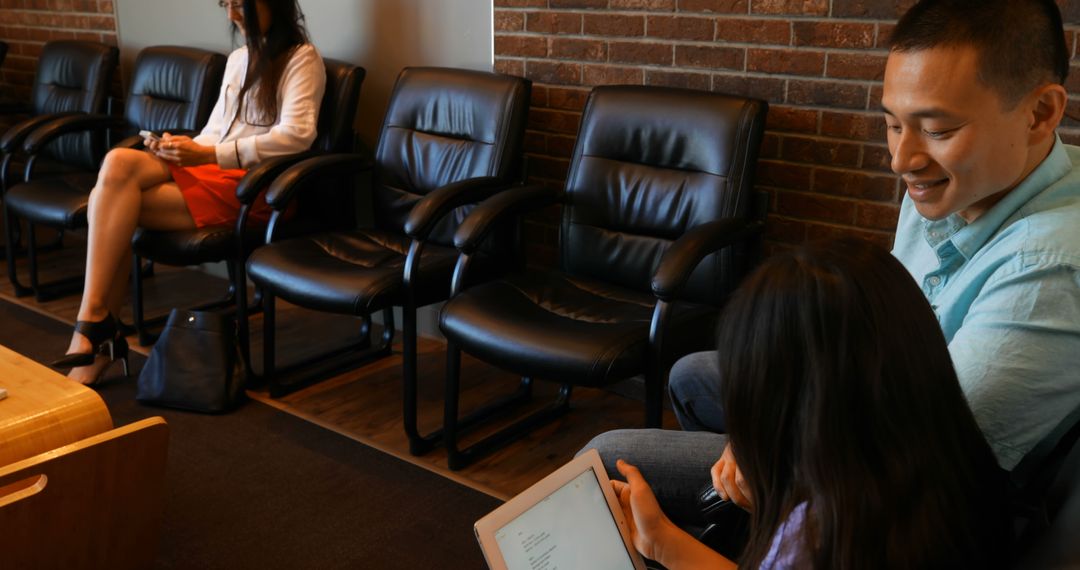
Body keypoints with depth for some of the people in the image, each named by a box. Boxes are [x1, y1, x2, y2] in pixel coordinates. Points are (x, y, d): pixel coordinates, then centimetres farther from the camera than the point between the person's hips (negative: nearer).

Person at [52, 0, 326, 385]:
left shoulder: (301, 58, -1)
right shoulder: (238, 59, 23)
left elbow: (296, 134, -17)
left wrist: (206, 154, -19)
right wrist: (184, 149, -2)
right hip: (211, 171, 7)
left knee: (114, 207, -22)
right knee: (119, 163, -22)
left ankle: (94, 329, -10)